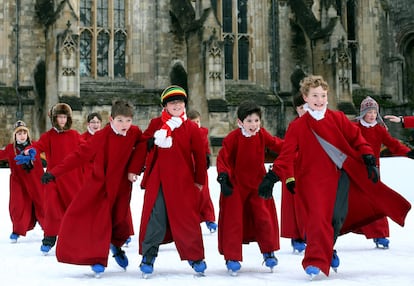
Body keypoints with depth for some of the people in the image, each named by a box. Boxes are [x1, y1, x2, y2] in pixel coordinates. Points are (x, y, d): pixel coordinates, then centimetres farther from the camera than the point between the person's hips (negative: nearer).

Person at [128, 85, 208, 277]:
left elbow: (199, 155, 5)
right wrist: (134, 169, 3)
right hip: (157, 180, 0)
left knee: (187, 219, 3)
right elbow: (143, 147, 5)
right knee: (154, 218, 1)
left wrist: (199, 180, 6)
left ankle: (196, 257, 16)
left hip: (183, 182, 0)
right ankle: (148, 256, 13)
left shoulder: (191, 128, 2)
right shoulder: (156, 124, 4)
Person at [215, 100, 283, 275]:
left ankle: (269, 252, 24)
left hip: (257, 183, 3)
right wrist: (223, 175, -27)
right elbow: (222, 158, -16)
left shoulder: (262, 134, -5)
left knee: (264, 216, 6)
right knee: (233, 219, -1)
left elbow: (277, 145, 9)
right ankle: (232, 258, 9)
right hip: (235, 184, -3)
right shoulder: (233, 137, -17)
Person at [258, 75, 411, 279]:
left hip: (341, 176, 3)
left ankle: (327, 250, 32)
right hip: (314, 179, -2)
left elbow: (356, 138, 10)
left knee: (337, 218, 5)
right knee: (318, 217, -16)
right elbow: (287, 155, 0)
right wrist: (273, 176, -11)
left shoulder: (338, 118, 9)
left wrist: (369, 159, -2)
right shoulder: (297, 127, 4)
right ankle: (316, 261, -14)